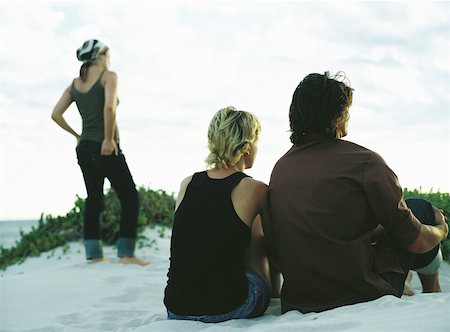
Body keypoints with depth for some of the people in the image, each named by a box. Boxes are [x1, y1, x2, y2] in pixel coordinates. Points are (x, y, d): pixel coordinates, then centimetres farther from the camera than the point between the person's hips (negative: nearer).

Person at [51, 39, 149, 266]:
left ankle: (94, 254, 13)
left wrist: (76, 135, 13)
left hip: (84, 148, 7)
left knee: (93, 199, 13)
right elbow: (109, 106, -24)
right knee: (130, 198, 1)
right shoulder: (108, 76, -7)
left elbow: (56, 114, 6)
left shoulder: (75, 84, 11)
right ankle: (126, 254, -1)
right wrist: (109, 138, -18)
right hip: (105, 149, -7)